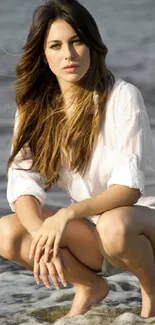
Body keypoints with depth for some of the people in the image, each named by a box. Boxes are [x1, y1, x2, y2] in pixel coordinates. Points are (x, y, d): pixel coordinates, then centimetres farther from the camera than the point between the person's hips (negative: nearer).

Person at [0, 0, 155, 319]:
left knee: (113, 225, -39)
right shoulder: (36, 107, -1)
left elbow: (129, 186, -24)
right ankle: (90, 286, 4)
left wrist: (68, 214, -40)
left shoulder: (122, 97, -16)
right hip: (89, 225, 5)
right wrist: (42, 235, -30)